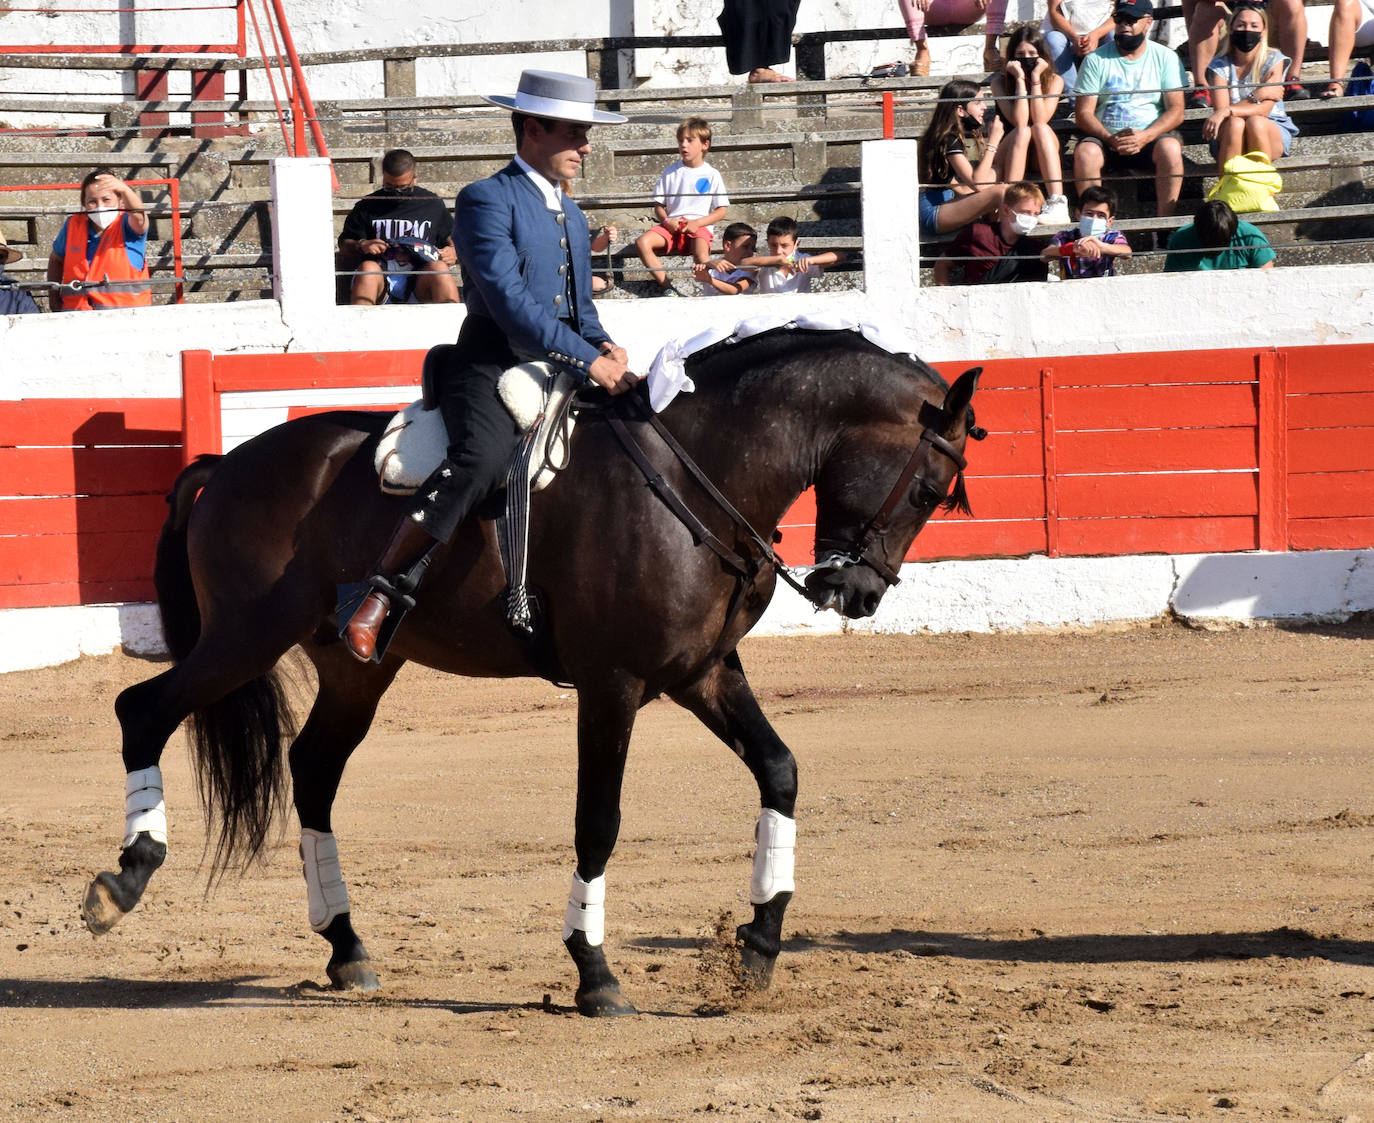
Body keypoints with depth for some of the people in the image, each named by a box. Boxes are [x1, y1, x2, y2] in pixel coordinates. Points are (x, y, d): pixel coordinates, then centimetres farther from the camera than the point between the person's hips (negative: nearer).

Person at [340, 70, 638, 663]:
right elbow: (509, 301, -15)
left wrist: (604, 346, 3)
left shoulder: (571, 215, 25)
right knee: (481, 459, -35)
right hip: (494, 365, -9)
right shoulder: (487, 200, -3)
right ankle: (376, 600, -34)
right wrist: (589, 360, -19)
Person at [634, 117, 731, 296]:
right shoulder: (670, 172, 13)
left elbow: (721, 211, 5)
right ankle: (666, 288, -25)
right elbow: (658, 206, 15)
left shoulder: (711, 175, 7)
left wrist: (697, 223, -10)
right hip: (672, 226, 3)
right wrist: (666, 220, -8)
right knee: (642, 242, -26)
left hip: (699, 226, -3)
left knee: (701, 254, -38)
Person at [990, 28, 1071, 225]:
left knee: (1040, 128, -30)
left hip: (1042, 154, 1)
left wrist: (1035, 78, -20)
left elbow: (1040, 119, -19)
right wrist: (1020, 79, -21)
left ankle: (1057, 204, -46)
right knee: (1023, 132, -31)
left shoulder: (1054, 81, -3)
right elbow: (1019, 122, -21)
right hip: (1009, 154, -1)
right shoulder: (1000, 80, -7)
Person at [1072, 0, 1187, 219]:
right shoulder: (1096, 60, 6)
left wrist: (1145, 136, -20)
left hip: (1151, 137, 0)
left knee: (1170, 148, -33)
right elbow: (1083, 114, 0)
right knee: (1085, 152, -32)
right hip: (1106, 137, 0)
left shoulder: (1165, 58, 6)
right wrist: (1110, 139, -20)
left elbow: (1176, 111, -2)